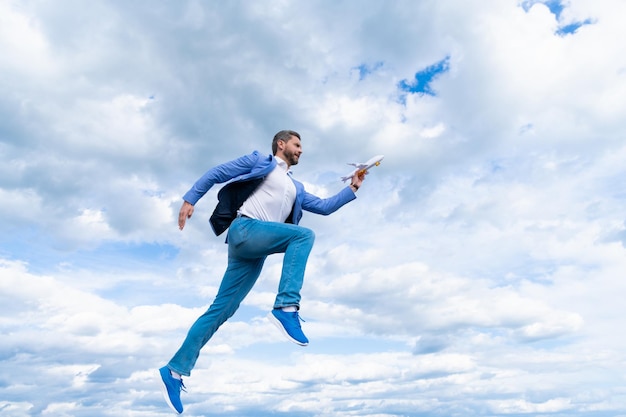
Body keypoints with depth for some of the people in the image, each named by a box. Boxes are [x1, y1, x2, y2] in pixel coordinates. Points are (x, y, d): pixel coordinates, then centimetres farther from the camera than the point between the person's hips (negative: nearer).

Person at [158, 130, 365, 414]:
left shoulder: (296, 189, 30)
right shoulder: (259, 162, 12)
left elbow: (324, 206, 25)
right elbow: (215, 174, 9)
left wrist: (352, 189, 17)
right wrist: (190, 199, -2)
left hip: (256, 253, 6)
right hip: (244, 230, -6)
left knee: (221, 311, 1)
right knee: (304, 234, -21)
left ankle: (175, 371, 7)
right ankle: (286, 307, -30)